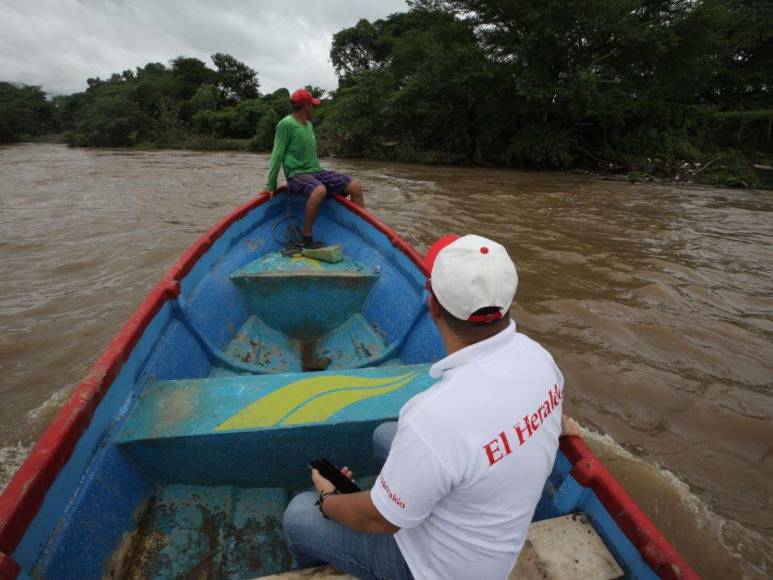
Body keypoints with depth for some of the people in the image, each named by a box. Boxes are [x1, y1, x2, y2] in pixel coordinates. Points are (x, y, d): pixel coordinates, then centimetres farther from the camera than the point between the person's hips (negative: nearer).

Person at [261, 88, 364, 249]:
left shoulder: (309, 125, 16)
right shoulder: (286, 124, -8)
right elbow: (277, 156, -8)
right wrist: (271, 185, -8)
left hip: (316, 171, 8)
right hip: (297, 174, -7)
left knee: (355, 186, -9)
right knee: (319, 190, -41)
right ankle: (307, 240, -31)